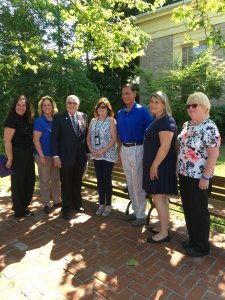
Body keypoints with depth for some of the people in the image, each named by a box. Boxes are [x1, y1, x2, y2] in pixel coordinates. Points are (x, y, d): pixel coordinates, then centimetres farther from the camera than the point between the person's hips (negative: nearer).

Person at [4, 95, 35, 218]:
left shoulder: (27, 120, 10)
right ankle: (19, 211, 22)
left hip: (28, 156, 8)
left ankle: (23, 206, 34)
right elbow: (7, 140, -18)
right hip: (17, 156, -8)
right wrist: (10, 159, -21)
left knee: (30, 180, 15)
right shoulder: (12, 120, -13)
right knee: (18, 182, 6)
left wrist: (32, 153, 9)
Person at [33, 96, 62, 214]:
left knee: (56, 178, 13)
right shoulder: (39, 121, -10)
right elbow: (36, 139, -13)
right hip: (44, 155, -5)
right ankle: (46, 204, 17)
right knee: (44, 180, 5)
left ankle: (57, 201, 27)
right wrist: (41, 156, -17)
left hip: (55, 154, 5)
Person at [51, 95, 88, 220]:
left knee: (78, 182, 17)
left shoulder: (83, 116, 5)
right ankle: (67, 208, 24)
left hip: (80, 157, 3)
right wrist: (56, 155, -12)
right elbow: (54, 138, -7)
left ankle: (77, 204, 35)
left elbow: (86, 135, 8)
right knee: (66, 184, 8)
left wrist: (87, 151, 5)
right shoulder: (58, 117, -4)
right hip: (66, 157, -3)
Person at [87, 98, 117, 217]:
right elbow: (88, 137, 10)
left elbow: (114, 139, -11)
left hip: (108, 155, -4)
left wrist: (103, 151, -17)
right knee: (99, 180, 11)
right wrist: (91, 150, -4)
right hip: (96, 155, 5)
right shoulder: (93, 121, 10)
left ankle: (108, 205, 15)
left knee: (107, 180, 2)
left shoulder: (111, 120, -5)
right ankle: (101, 203, 23)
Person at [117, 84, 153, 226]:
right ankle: (136, 210, 30)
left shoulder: (142, 111, -9)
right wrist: (121, 150, 13)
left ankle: (141, 215, 15)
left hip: (137, 149, -6)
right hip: (124, 150, 7)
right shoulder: (120, 113, 9)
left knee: (138, 183, 0)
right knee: (130, 183, 14)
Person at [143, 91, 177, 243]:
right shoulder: (156, 120, 13)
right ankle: (164, 227, 27)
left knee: (158, 197, -3)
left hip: (161, 165, -10)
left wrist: (154, 165, -21)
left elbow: (165, 147, -23)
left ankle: (164, 233, 9)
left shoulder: (166, 121, -16)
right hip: (156, 164, 10)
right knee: (162, 197, 15)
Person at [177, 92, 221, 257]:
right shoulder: (187, 125, 8)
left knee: (199, 211, 6)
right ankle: (193, 239, 36)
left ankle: (202, 246, 25)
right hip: (185, 175, 8)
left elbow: (214, 154, -20)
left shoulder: (209, 128, -17)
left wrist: (205, 177, -21)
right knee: (188, 209, 17)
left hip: (198, 178, -8)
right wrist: (180, 169, 14)